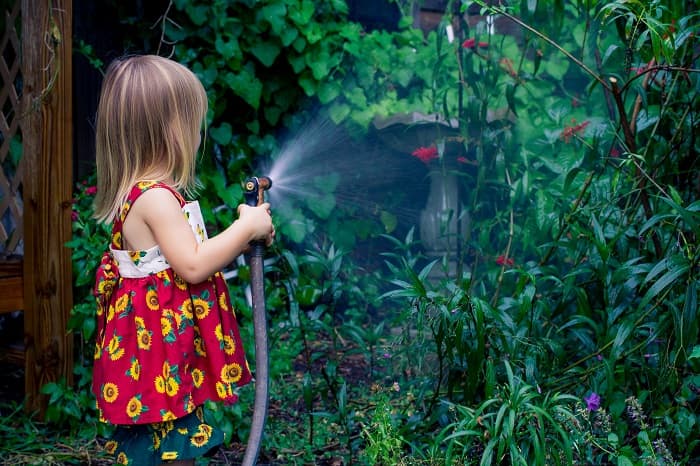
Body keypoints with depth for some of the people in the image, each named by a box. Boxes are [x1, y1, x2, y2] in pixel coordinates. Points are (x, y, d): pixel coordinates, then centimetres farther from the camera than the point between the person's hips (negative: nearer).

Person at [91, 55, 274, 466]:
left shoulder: (140, 192, 11)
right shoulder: (156, 198, -21)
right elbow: (192, 266, -24)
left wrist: (243, 235, 14)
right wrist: (246, 228, -15)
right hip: (164, 344, -10)